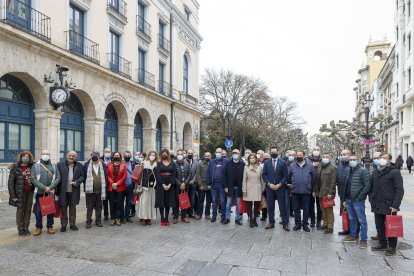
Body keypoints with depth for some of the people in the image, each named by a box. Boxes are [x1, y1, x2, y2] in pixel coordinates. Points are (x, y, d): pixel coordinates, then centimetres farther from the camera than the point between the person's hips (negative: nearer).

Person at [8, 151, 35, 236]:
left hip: (30, 192, 3)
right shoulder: (15, 168, -5)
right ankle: (20, 229, 18)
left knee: (28, 210, 8)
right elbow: (10, 182, -6)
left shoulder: (32, 167, 3)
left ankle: (26, 228, 19)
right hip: (21, 193, -3)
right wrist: (12, 195, -10)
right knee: (20, 210, 5)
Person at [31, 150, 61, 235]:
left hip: (51, 192, 1)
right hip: (39, 192, -1)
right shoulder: (36, 165, 2)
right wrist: (43, 187, -14)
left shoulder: (54, 165, 7)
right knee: (38, 211, 5)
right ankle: (38, 227, 19)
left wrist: (50, 187, -12)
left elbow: (58, 178, 1)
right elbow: (33, 179, -6)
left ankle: (50, 226, 21)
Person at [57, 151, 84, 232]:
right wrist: (56, 190, -5)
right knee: (63, 208, 6)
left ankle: (72, 224, 21)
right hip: (63, 191, -1)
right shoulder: (60, 164, 1)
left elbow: (82, 176, 6)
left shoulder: (80, 166, 5)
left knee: (73, 208, 10)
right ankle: (63, 225, 17)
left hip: (74, 191, 1)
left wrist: (77, 182, -13)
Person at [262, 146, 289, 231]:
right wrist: (269, 183, -10)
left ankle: (285, 223, 9)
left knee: (282, 206, 1)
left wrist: (279, 184, -12)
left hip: (280, 187, -2)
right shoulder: (266, 163, 7)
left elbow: (285, 176, -1)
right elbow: (264, 175, 4)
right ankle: (271, 222, 17)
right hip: (269, 187, 2)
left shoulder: (283, 162, 2)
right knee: (270, 206, 7)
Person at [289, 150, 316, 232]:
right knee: (296, 208, 8)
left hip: (306, 191, -1)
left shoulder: (310, 165, 0)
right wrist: (293, 184, 9)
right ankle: (297, 223, 19)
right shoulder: (292, 165, 4)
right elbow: (289, 177, 11)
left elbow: (313, 177, 4)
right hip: (295, 191, 1)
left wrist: (310, 186, 5)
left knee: (306, 209, 7)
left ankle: (305, 224, 19)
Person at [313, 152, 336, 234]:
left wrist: (330, 193, -18)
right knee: (323, 209, 14)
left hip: (327, 193, -6)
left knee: (329, 210, -1)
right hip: (320, 192, 6)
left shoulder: (332, 168, -6)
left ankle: (330, 227, 6)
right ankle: (325, 223, 27)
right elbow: (316, 179, 14)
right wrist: (314, 190, 11)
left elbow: (333, 181, -13)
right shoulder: (319, 167, 13)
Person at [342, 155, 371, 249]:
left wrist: (359, 197, -16)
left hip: (358, 200, -7)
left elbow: (367, 186, -15)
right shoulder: (349, 171, 12)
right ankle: (352, 236, 29)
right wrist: (345, 197, 11)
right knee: (352, 219, 17)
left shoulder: (363, 171, -10)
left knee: (362, 220, 0)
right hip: (349, 199, 7)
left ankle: (363, 240, 7)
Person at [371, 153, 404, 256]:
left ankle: (392, 247, 18)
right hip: (377, 206, 6)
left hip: (389, 207, -6)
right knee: (379, 226, 14)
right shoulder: (375, 172, 12)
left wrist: (395, 206, -17)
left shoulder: (395, 172, -8)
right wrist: (372, 201, 9)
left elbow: (399, 190, -12)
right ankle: (382, 244, 29)